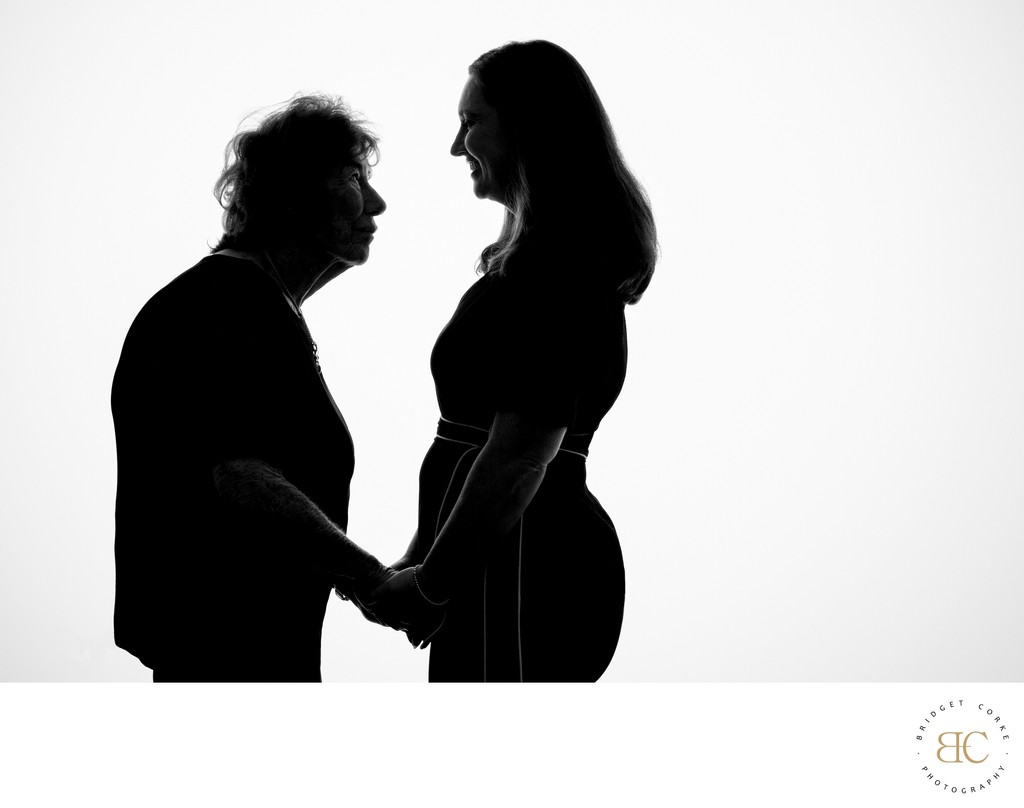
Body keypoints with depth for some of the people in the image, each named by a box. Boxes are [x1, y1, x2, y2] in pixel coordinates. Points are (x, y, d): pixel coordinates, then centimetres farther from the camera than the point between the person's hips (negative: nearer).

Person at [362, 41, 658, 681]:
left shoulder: (552, 266, -15)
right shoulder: (570, 255, 17)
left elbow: (520, 453, -21)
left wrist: (429, 584, -12)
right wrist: (422, 559, 16)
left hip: (521, 574, -10)